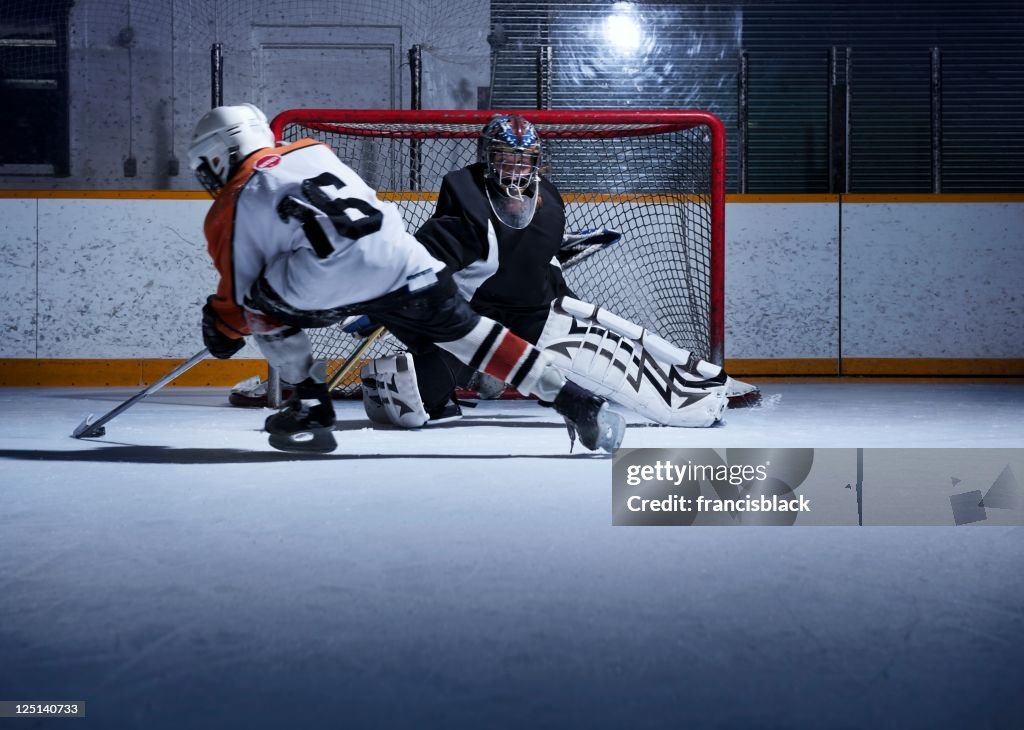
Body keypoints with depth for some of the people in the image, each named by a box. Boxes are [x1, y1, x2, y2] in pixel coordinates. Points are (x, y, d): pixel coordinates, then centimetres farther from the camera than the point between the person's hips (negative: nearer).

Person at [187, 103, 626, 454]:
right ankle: (576, 402, 6)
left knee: (262, 309, 22)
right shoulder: (313, 151, 33)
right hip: (402, 257, 5)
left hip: (324, 276, -4)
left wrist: (223, 328, 40)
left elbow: (240, 291, 21)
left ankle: (310, 408, 17)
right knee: (467, 333, 12)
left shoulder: (233, 208, 19)